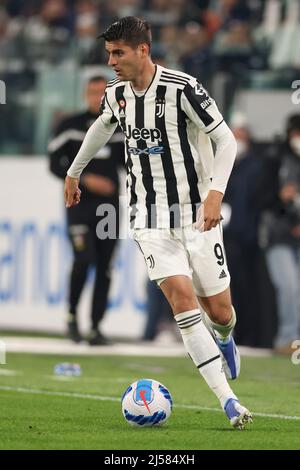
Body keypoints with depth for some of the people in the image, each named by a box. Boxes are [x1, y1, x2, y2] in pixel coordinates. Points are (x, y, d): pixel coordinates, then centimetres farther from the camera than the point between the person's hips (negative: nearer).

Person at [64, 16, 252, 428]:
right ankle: (228, 401, -18)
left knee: (218, 310, 2)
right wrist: (74, 172, 37)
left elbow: (226, 140, -13)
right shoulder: (116, 94, 2)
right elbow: (102, 128, 26)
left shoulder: (182, 89, -15)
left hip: (196, 213, -3)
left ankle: (223, 339, 44)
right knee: (181, 295, -18)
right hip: (150, 219, 3)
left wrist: (216, 192, -26)